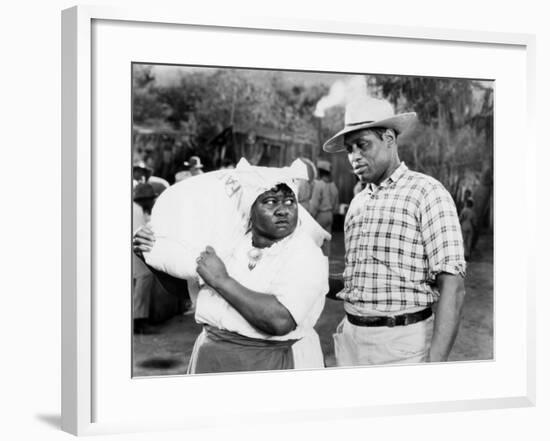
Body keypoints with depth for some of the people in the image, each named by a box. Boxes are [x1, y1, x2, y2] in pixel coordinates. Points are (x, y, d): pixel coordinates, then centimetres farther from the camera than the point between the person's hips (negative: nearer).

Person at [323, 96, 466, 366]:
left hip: (403, 343, -6)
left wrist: (436, 363, -22)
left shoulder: (426, 193, -7)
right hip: (352, 341, 6)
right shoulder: (357, 203, 14)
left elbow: (452, 286, -15)